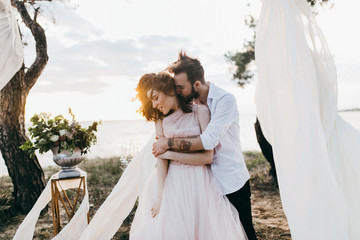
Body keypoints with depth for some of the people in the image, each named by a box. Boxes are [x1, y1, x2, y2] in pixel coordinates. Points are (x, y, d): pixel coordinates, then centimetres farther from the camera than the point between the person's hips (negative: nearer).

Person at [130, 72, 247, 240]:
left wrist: (171, 153, -10)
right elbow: (161, 158, -1)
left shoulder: (200, 111, -6)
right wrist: (159, 195, -9)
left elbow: (208, 157, -11)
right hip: (171, 181, 3)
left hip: (198, 182, -3)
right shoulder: (160, 119, 6)